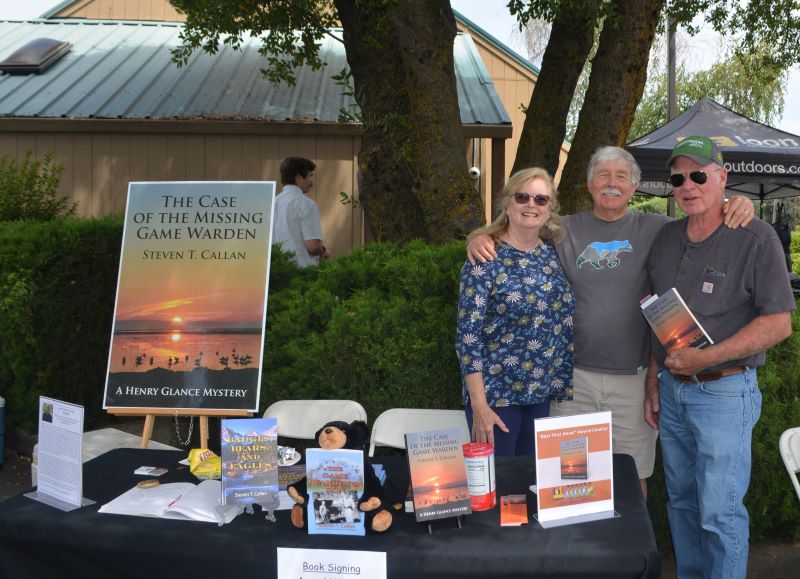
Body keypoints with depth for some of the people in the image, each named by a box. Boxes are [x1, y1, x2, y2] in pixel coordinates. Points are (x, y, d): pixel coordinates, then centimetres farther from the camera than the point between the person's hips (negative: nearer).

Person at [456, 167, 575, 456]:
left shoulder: (553, 254, 5)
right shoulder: (486, 259, -12)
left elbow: (564, 323, 13)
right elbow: (468, 334, -15)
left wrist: (564, 386, 9)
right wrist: (479, 406, -18)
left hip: (543, 394, 6)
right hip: (496, 393, -6)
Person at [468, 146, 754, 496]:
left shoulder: (654, 229, 3)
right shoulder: (564, 230, 4)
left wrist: (738, 205, -13)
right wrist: (480, 240, -11)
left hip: (634, 377, 0)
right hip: (573, 374, 0)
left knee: (633, 476, 12)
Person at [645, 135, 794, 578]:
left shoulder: (755, 238, -10)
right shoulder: (666, 238, 8)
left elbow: (778, 324, -14)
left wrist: (706, 358, -21)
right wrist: (653, 380, 11)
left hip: (723, 394, -6)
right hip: (671, 390, 6)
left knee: (719, 512, -1)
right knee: (681, 503, 17)